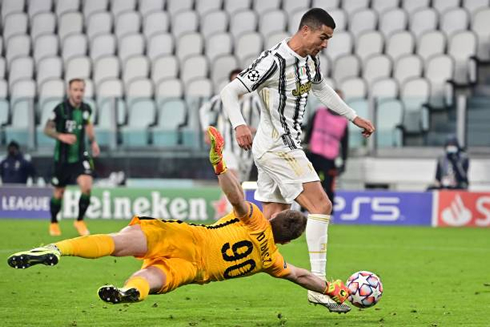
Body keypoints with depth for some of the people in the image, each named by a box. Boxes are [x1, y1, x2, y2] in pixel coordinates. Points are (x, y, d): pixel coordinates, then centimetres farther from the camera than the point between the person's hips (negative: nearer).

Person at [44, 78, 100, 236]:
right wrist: (61, 136, -26)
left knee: (87, 186, -18)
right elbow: (47, 129, -9)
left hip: (80, 156, 2)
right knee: (59, 192, 8)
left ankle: (80, 221, 2)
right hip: (62, 157, -2)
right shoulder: (60, 109, -15)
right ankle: (53, 223, 32)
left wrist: (93, 141, 11)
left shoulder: (86, 109, -2)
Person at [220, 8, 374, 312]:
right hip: (278, 148, -10)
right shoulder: (274, 61, -19)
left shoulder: (311, 59, 8)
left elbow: (321, 89, 29)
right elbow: (230, 92, -20)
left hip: (287, 147, 10)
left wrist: (354, 117, 31)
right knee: (321, 206, -16)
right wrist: (239, 124, -36)